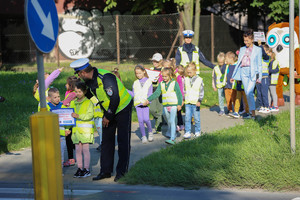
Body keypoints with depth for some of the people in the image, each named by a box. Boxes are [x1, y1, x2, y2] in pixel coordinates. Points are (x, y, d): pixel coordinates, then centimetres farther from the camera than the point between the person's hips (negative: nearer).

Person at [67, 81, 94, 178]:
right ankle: (80, 168, 14)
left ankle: (86, 169, 3)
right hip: (75, 129, 5)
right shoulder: (73, 103, 13)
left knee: (85, 149, -3)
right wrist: (68, 128, 7)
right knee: (78, 150, 7)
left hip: (86, 130, -5)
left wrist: (78, 116, -23)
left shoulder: (88, 102, -4)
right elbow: (70, 116, 16)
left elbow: (90, 115, -14)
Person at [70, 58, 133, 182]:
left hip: (123, 108, -8)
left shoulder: (106, 78, -30)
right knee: (106, 141, 5)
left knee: (123, 141, -3)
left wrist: (108, 117, -20)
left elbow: (115, 99, -28)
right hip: (109, 111, 8)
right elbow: (89, 94, 16)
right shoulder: (90, 80, -4)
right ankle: (105, 171, 9)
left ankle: (122, 171, 2)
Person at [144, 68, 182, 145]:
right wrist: (148, 100, -4)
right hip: (165, 106, 5)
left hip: (173, 105, -5)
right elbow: (156, 93, 5)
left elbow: (179, 94, -3)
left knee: (172, 121, -14)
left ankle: (172, 139, -20)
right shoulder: (161, 84, 7)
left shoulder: (174, 83, -4)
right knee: (169, 122, 15)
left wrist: (179, 104, -10)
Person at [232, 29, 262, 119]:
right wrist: (234, 76, 14)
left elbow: (259, 64, 4)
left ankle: (252, 113, -15)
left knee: (249, 92, -17)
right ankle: (252, 113, 8)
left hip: (253, 72, -4)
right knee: (247, 93, 2)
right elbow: (239, 62, 18)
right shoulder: (242, 49, 16)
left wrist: (259, 77, -2)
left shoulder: (257, 49, 5)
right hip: (243, 71, 4)